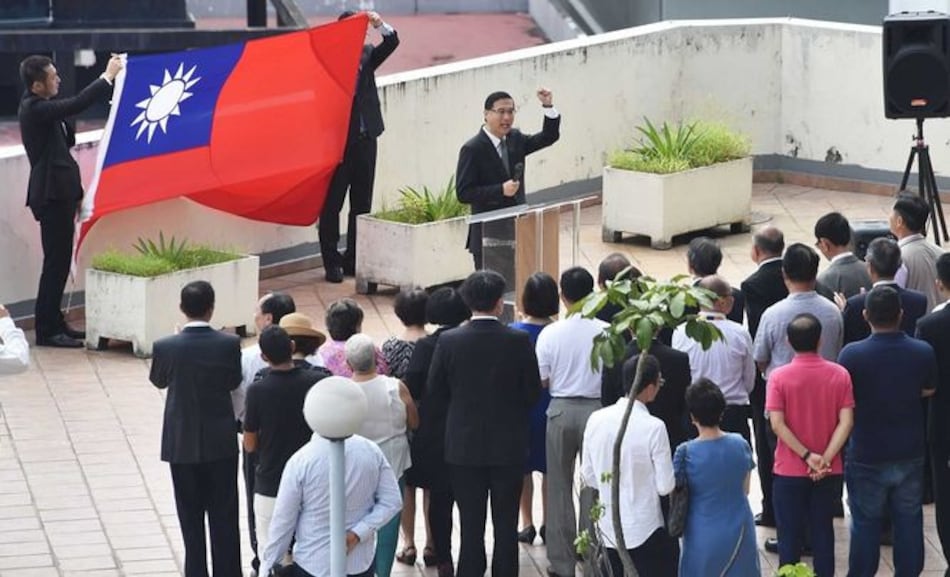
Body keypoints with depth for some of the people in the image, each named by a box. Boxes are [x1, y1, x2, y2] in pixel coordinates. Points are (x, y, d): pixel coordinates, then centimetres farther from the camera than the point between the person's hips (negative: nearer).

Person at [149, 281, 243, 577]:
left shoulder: (165, 347, -13)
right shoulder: (229, 344, -14)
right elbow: (233, 381, 1)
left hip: (182, 444, 0)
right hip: (221, 442, 0)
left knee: (191, 520, 9)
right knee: (224, 520, 9)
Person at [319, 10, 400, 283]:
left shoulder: (367, 55, 8)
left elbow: (391, 43, -5)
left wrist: (381, 25, -22)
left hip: (365, 138, 6)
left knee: (362, 204, 9)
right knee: (332, 205, 0)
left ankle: (354, 260, 16)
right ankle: (332, 263, 3)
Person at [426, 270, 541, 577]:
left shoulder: (449, 341, -10)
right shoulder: (519, 341, -11)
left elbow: (434, 394, -3)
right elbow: (533, 393, -4)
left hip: (464, 445, 0)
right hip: (509, 445, 0)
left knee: (471, 527, 6)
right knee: (506, 526, 8)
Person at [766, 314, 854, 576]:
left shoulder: (779, 377, -10)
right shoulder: (839, 374, -5)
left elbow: (777, 424, -16)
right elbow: (846, 422, -11)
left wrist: (807, 455, -13)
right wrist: (825, 458, -13)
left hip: (789, 470, -2)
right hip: (828, 471, 2)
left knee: (790, 535, 7)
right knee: (823, 531, 11)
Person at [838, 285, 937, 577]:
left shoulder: (851, 354, -19)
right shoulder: (923, 352, -11)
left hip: (867, 457, -2)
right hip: (910, 454, 2)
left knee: (865, 523, 11)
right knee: (909, 521, 14)